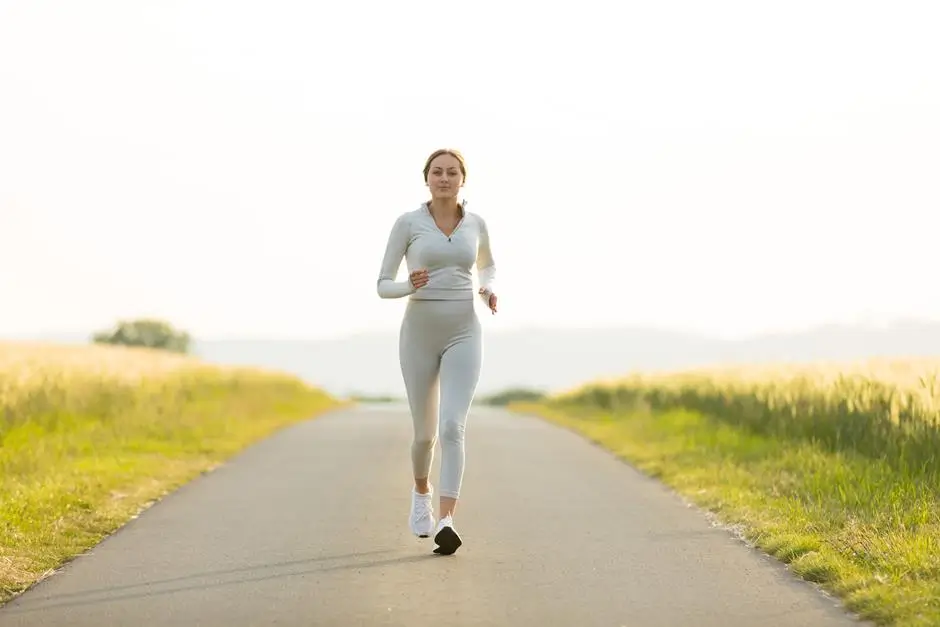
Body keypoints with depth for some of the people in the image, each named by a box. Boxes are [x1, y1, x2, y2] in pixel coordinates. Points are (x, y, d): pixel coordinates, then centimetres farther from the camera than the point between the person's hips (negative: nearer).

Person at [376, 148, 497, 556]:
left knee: (452, 428, -19)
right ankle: (421, 491, 45)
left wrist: (489, 292, 3)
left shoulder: (476, 223, 6)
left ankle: (445, 526, -25)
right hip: (419, 335, 0)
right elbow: (383, 287, 0)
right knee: (425, 433, 11)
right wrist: (410, 286, -24)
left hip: (463, 337, 0)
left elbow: (487, 266, 26)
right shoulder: (407, 223, -2)